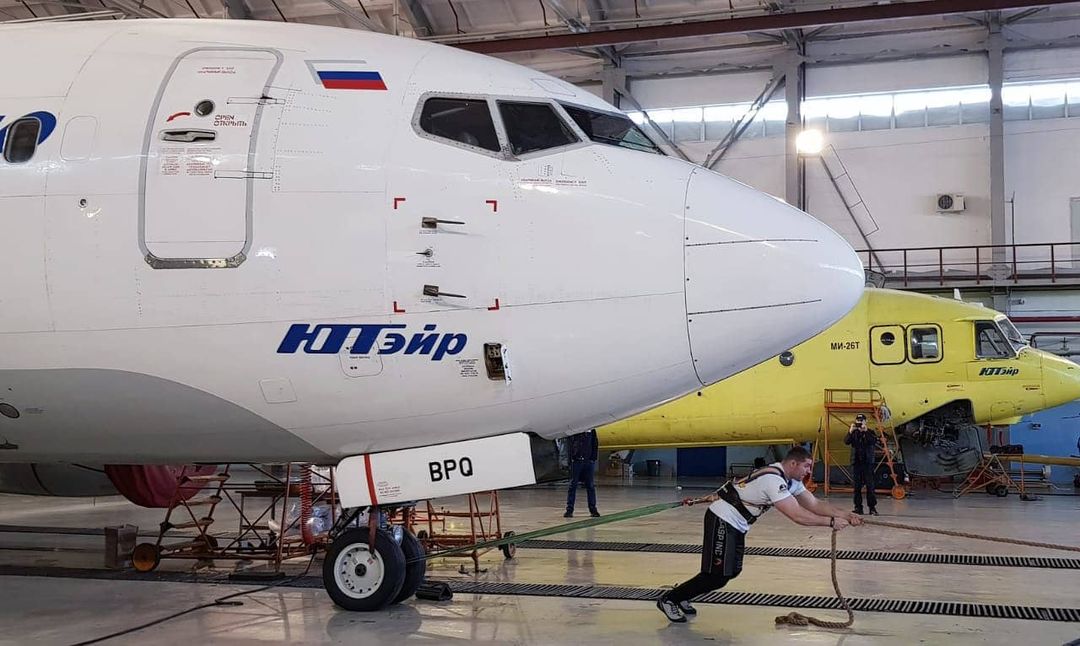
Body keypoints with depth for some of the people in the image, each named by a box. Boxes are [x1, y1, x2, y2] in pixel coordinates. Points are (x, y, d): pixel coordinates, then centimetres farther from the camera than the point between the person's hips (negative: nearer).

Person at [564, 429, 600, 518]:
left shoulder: (591, 429, 7)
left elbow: (595, 444, 10)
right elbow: (568, 444, 0)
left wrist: (594, 457, 1)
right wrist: (570, 458, -8)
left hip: (588, 461, 2)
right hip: (576, 460, -2)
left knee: (590, 486, 6)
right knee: (572, 485, 0)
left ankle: (593, 509, 12)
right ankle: (569, 509, 3)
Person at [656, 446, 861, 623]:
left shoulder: (791, 480, 5)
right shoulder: (774, 480, -26)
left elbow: (814, 504, 8)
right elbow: (798, 515, -29)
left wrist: (846, 516, -1)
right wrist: (831, 522, -23)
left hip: (736, 524, 10)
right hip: (722, 520, -10)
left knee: (731, 571, 12)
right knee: (718, 575, -10)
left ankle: (682, 595, 23)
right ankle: (669, 599, 1)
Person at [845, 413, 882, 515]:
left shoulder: (870, 433, 6)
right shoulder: (853, 433, 11)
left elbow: (875, 441, -14)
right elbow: (846, 441, -6)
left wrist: (866, 431, -26)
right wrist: (850, 431, -23)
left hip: (868, 462, -2)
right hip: (856, 462, 2)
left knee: (870, 485, -7)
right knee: (857, 486, 1)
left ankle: (872, 507, -7)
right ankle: (858, 507, 4)